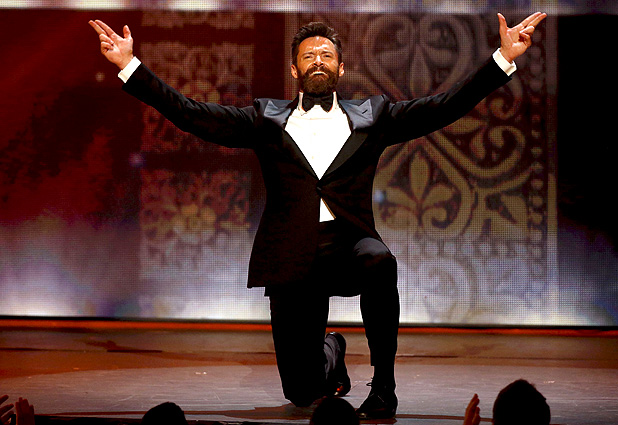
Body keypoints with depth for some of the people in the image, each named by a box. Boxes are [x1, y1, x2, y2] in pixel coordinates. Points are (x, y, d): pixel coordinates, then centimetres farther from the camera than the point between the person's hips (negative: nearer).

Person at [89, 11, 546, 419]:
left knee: (379, 261, -38)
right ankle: (330, 352, 37)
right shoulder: (268, 119, 14)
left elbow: (444, 107, 7)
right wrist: (130, 65, 2)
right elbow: (190, 113, 9)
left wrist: (503, 58, -2)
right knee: (302, 393, -2)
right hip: (293, 257, 1)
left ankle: (384, 381, -18)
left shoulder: (371, 116, 14)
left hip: (348, 244, 0)